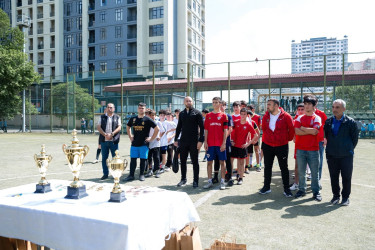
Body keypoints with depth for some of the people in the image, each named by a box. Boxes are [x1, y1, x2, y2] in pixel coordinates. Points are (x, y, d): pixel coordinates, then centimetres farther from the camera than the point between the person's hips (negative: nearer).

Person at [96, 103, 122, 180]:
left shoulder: (117, 117, 7)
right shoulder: (102, 117, 12)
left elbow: (119, 127, -2)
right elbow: (98, 127, 3)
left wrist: (112, 134, -16)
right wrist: (105, 134, -12)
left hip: (114, 141, -2)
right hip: (104, 140, 2)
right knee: (104, 158, 6)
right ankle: (105, 174, 16)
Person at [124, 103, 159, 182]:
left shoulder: (147, 120, -5)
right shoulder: (133, 119, 8)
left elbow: (157, 129, -6)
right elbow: (128, 127, 26)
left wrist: (151, 138, -6)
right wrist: (130, 136, 16)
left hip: (144, 144, -3)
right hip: (134, 144, 4)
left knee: (143, 160, 3)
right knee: (133, 159, 5)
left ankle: (141, 175, 16)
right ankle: (131, 175, 14)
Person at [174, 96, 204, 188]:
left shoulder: (197, 113, -2)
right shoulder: (181, 114, 12)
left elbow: (201, 127, -6)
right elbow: (178, 127, 17)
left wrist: (201, 140, -14)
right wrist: (176, 139, 12)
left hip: (194, 141, -4)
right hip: (183, 141, 4)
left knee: (195, 162, 5)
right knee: (182, 161, 10)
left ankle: (196, 181, 15)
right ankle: (183, 179, 23)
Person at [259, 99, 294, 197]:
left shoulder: (286, 116, -9)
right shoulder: (266, 116, 2)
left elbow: (291, 129, -2)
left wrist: (288, 139, 2)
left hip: (282, 146, -3)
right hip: (267, 145, 3)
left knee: (284, 168, 6)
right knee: (267, 167, 11)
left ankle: (286, 189, 16)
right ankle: (266, 187, 22)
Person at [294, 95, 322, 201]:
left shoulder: (317, 118, 1)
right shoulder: (299, 118, 8)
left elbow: (315, 131, -15)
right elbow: (297, 131, -6)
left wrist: (302, 128, -4)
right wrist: (310, 131, -10)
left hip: (313, 150, -2)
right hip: (300, 149, 2)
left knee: (314, 172, 4)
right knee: (301, 172, 9)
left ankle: (316, 192, 15)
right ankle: (301, 190, 21)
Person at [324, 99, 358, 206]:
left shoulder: (350, 122, -6)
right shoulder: (328, 121, 3)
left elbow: (355, 139, 2)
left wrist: (349, 149, 5)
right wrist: (330, 148, 9)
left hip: (346, 155, -3)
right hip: (332, 155, 3)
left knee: (346, 177, 7)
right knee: (333, 177, 11)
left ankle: (345, 197, 22)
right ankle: (336, 195, 26)